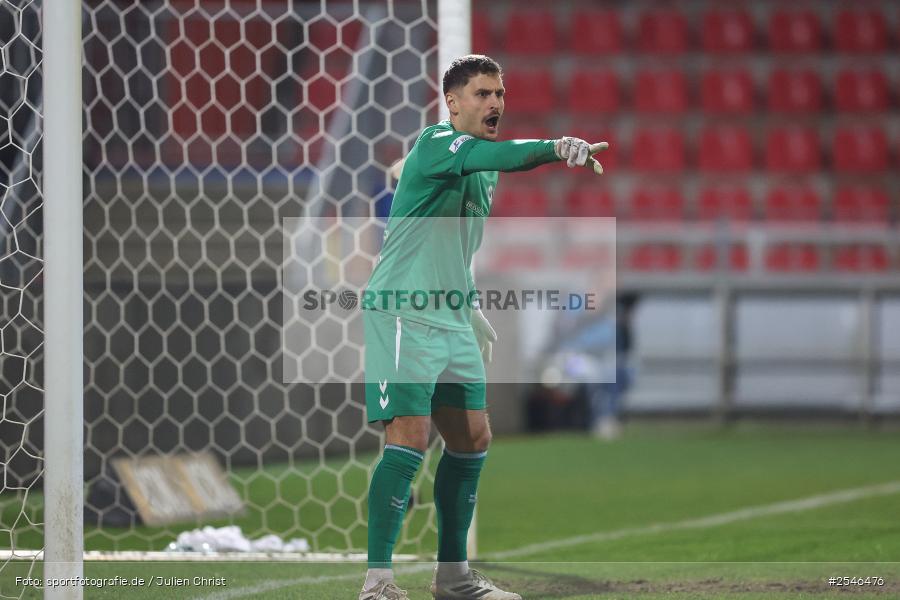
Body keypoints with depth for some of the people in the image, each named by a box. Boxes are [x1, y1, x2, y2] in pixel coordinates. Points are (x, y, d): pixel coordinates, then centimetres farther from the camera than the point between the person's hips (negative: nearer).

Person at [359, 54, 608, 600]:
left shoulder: (484, 170, 16)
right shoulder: (436, 143, -13)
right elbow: (493, 155, -34)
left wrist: (471, 305, 27)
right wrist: (554, 147, -50)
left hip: (454, 319, 9)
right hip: (403, 313, -9)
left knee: (473, 439, 9)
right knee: (410, 438, -15)